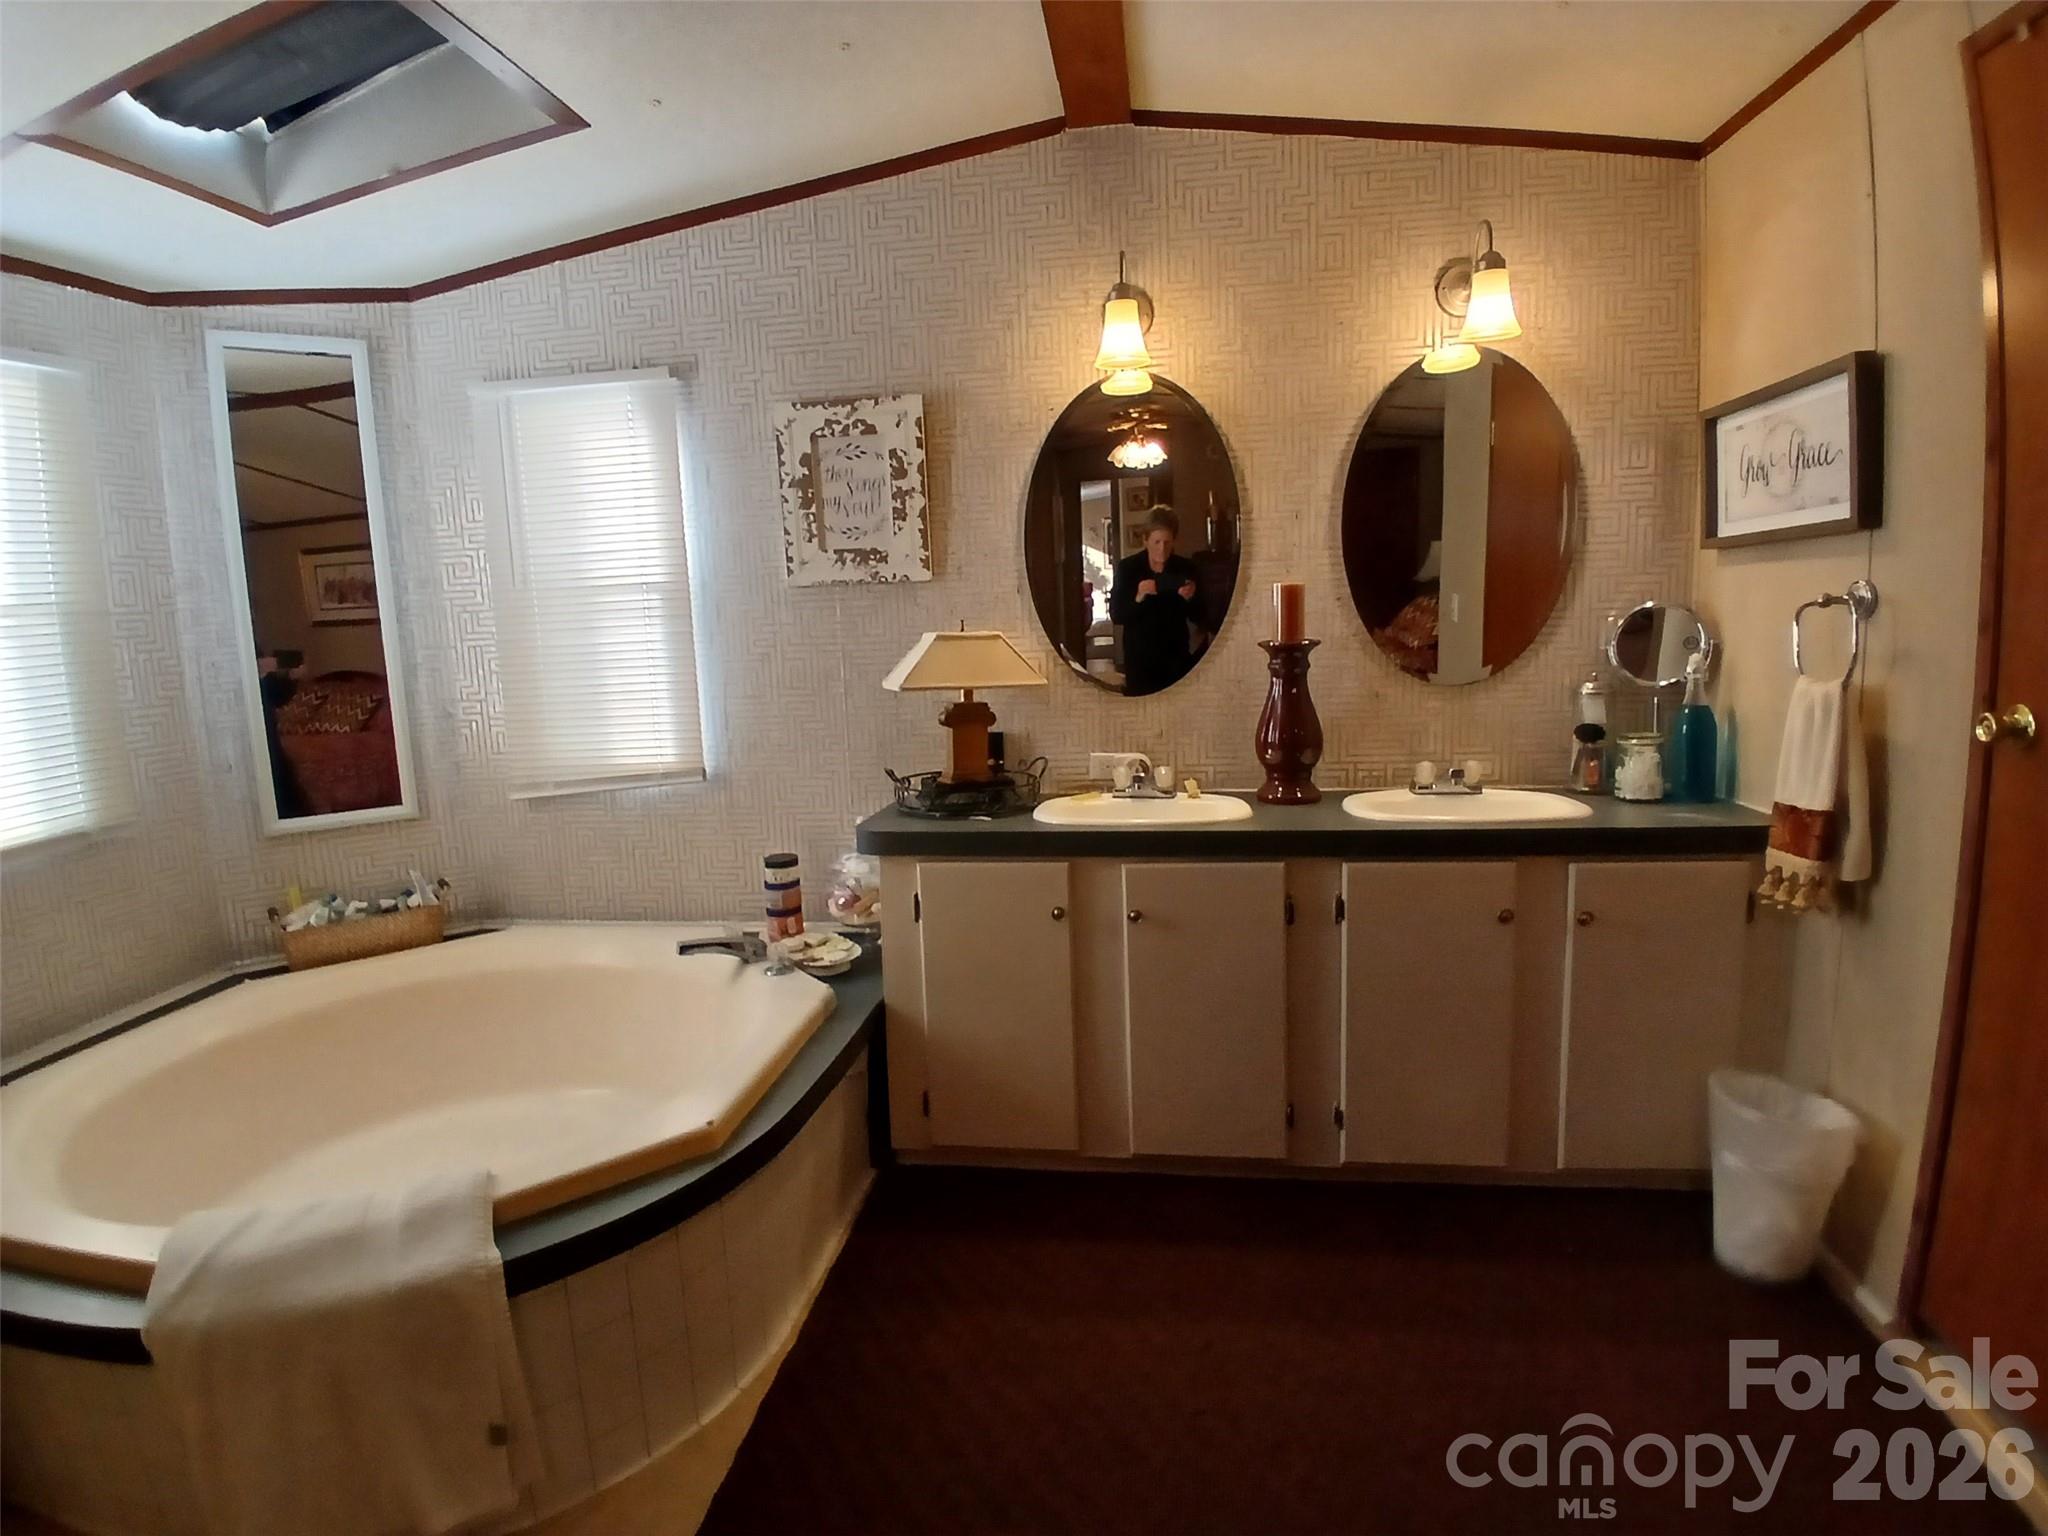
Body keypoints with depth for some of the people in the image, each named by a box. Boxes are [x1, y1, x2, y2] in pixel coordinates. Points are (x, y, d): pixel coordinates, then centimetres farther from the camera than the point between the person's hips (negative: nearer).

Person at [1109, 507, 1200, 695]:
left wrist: (1190, 599, -16)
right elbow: (1116, 616, -9)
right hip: (1139, 657, -2)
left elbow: (1196, 616, 4)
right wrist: (1138, 598, -25)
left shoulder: (1185, 567, 0)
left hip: (1177, 655, 2)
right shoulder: (1127, 567, -6)